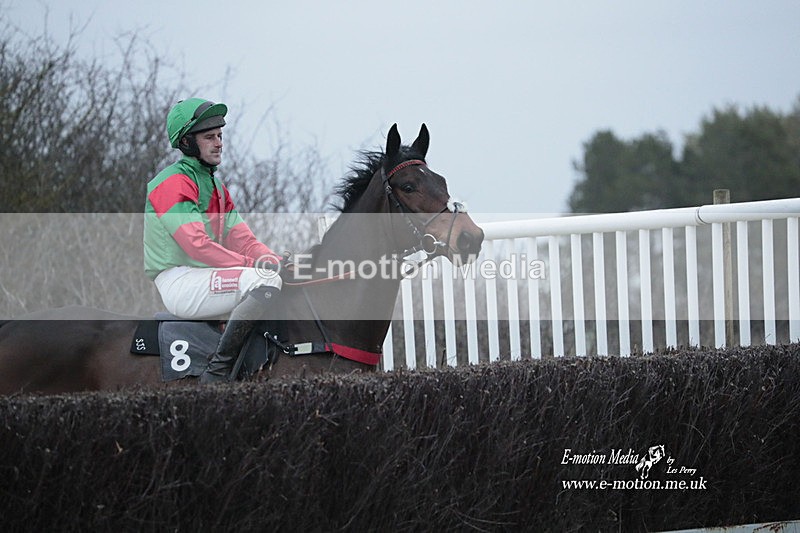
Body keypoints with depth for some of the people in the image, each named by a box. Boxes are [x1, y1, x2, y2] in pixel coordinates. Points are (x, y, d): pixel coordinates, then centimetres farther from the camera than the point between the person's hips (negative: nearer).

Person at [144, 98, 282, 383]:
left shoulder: (216, 185, 21)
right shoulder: (172, 183, -10)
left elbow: (241, 238, 14)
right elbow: (196, 244, -21)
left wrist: (277, 261, -5)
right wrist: (251, 264, -23)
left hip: (208, 274, 10)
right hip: (179, 281, -10)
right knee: (266, 283, -28)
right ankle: (217, 371, -27)